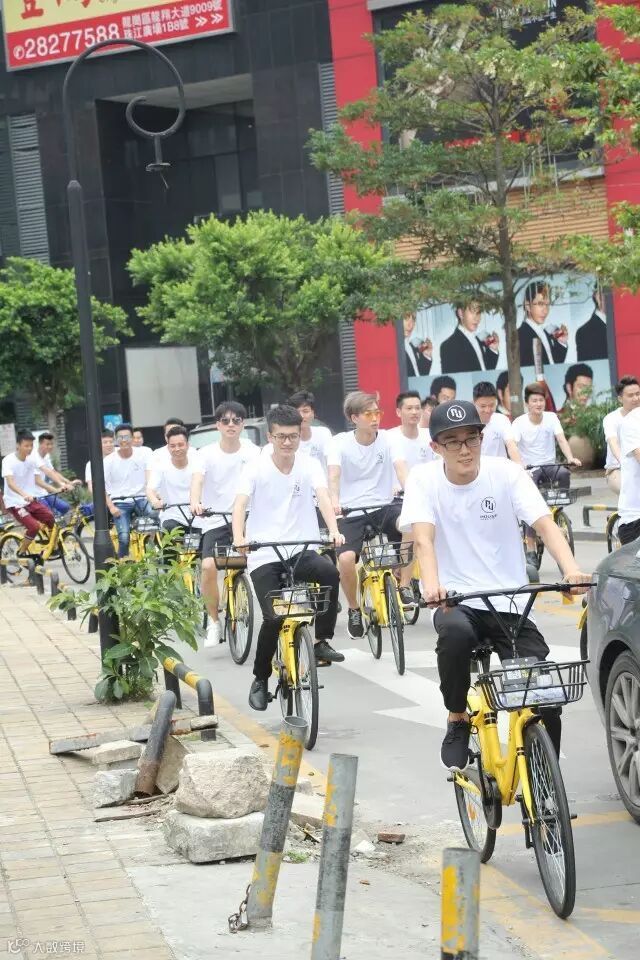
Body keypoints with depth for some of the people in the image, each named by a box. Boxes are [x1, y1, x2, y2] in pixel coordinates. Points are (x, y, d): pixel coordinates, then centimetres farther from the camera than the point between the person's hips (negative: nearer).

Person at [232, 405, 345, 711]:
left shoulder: (309, 465, 2)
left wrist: (334, 531, -33)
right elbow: (240, 504, -15)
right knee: (274, 617, -16)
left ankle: (321, 640, -14)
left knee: (329, 572, -32)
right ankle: (260, 680, 8)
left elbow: (323, 497, -14)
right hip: (264, 555, -1)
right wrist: (239, 538, -35)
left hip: (302, 550, 1)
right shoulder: (256, 467, -3)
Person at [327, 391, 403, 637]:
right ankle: (354, 610, 1)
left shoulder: (388, 439, 0)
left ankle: (404, 587, -14)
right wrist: (334, 501, -39)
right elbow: (334, 475, -19)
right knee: (346, 558, -28)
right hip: (352, 513, -1)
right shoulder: (340, 442, -4)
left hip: (383, 507, 1)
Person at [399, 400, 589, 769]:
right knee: (456, 633, -37)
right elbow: (423, 536, -19)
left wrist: (571, 568, -37)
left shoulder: (507, 473, -5)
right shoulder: (424, 479, -5)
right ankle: (457, 722, -11)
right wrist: (432, 584, -40)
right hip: (456, 600, -1)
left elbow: (545, 524, -17)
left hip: (509, 603, 1)